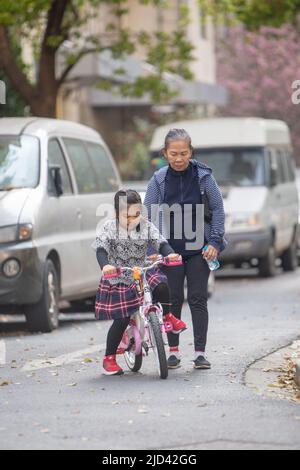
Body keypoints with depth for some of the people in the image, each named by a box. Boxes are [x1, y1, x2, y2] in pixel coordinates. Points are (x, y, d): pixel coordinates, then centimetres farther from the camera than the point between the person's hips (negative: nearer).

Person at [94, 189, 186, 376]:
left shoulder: (146, 226, -5)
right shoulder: (109, 228, -13)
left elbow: (160, 241, -12)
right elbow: (100, 248, -23)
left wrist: (170, 254, -34)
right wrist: (105, 265, -44)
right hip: (118, 280, -2)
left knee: (161, 285, -27)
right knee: (122, 320, -5)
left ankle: (166, 315, 4)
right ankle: (109, 359, 10)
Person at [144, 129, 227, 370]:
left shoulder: (203, 176, -3)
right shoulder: (159, 180, -1)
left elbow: (218, 209, 1)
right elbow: (149, 216, 1)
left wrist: (215, 242, -6)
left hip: (199, 249, -1)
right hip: (170, 249, 1)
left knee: (198, 299, -2)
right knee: (173, 300, 3)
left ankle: (200, 352, 1)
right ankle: (174, 351, 14)